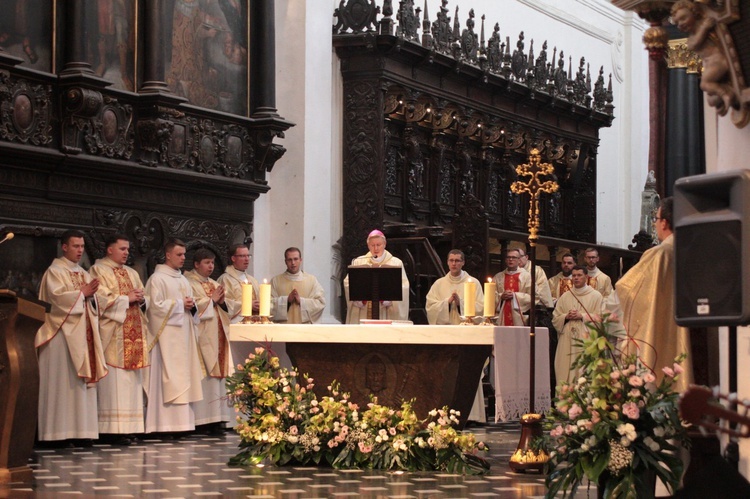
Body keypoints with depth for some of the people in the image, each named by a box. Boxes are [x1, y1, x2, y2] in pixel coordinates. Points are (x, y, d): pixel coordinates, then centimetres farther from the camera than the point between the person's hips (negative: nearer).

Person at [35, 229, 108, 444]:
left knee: (83, 380, 2)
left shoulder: (84, 274, 20)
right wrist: (82, 293, -11)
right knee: (63, 381, -9)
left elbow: (94, 303, 15)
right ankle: (59, 431, -8)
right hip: (63, 332, -7)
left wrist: (91, 294, -6)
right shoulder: (55, 271, -1)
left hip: (83, 332, 7)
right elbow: (57, 297, -16)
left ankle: (82, 430, 2)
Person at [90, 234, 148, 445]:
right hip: (112, 333, -7)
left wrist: (140, 299, -1)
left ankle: (128, 426, 5)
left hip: (133, 333, 7)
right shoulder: (99, 270, 0)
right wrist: (127, 298, -10)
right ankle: (114, 428, -12)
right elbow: (101, 299, -13)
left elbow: (144, 303, 21)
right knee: (114, 380, -11)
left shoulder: (132, 273, 22)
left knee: (131, 381, 3)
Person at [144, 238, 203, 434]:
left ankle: (181, 421, 8)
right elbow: (156, 306, -16)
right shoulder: (157, 279, -7)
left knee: (183, 377, 6)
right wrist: (180, 304, -11)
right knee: (168, 377, -10)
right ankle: (165, 422, -10)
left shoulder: (183, 279, 19)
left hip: (183, 334, 8)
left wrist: (191, 305, 1)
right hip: (167, 336, -8)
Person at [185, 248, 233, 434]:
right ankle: (204, 418, -11)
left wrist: (222, 302, -1)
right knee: (204, 376, -11)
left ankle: (216, 418, 5)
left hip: (217, 335, 7)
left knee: (218, 374, 4)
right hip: (202, 336, -7)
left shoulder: (215, 285, 21)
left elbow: (226, 310, 19)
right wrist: (212, 300, -9)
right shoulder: (190, 283, -2)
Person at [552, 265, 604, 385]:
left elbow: (600, 318, -2)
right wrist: (566, 317, -6)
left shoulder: (596, 296, 7)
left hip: (586, 339, -3)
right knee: (565, 370, -4)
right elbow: (555, 319, 13)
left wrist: (582, 316, -11)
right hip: (567, 342, 3)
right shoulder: (565, 297, 16)